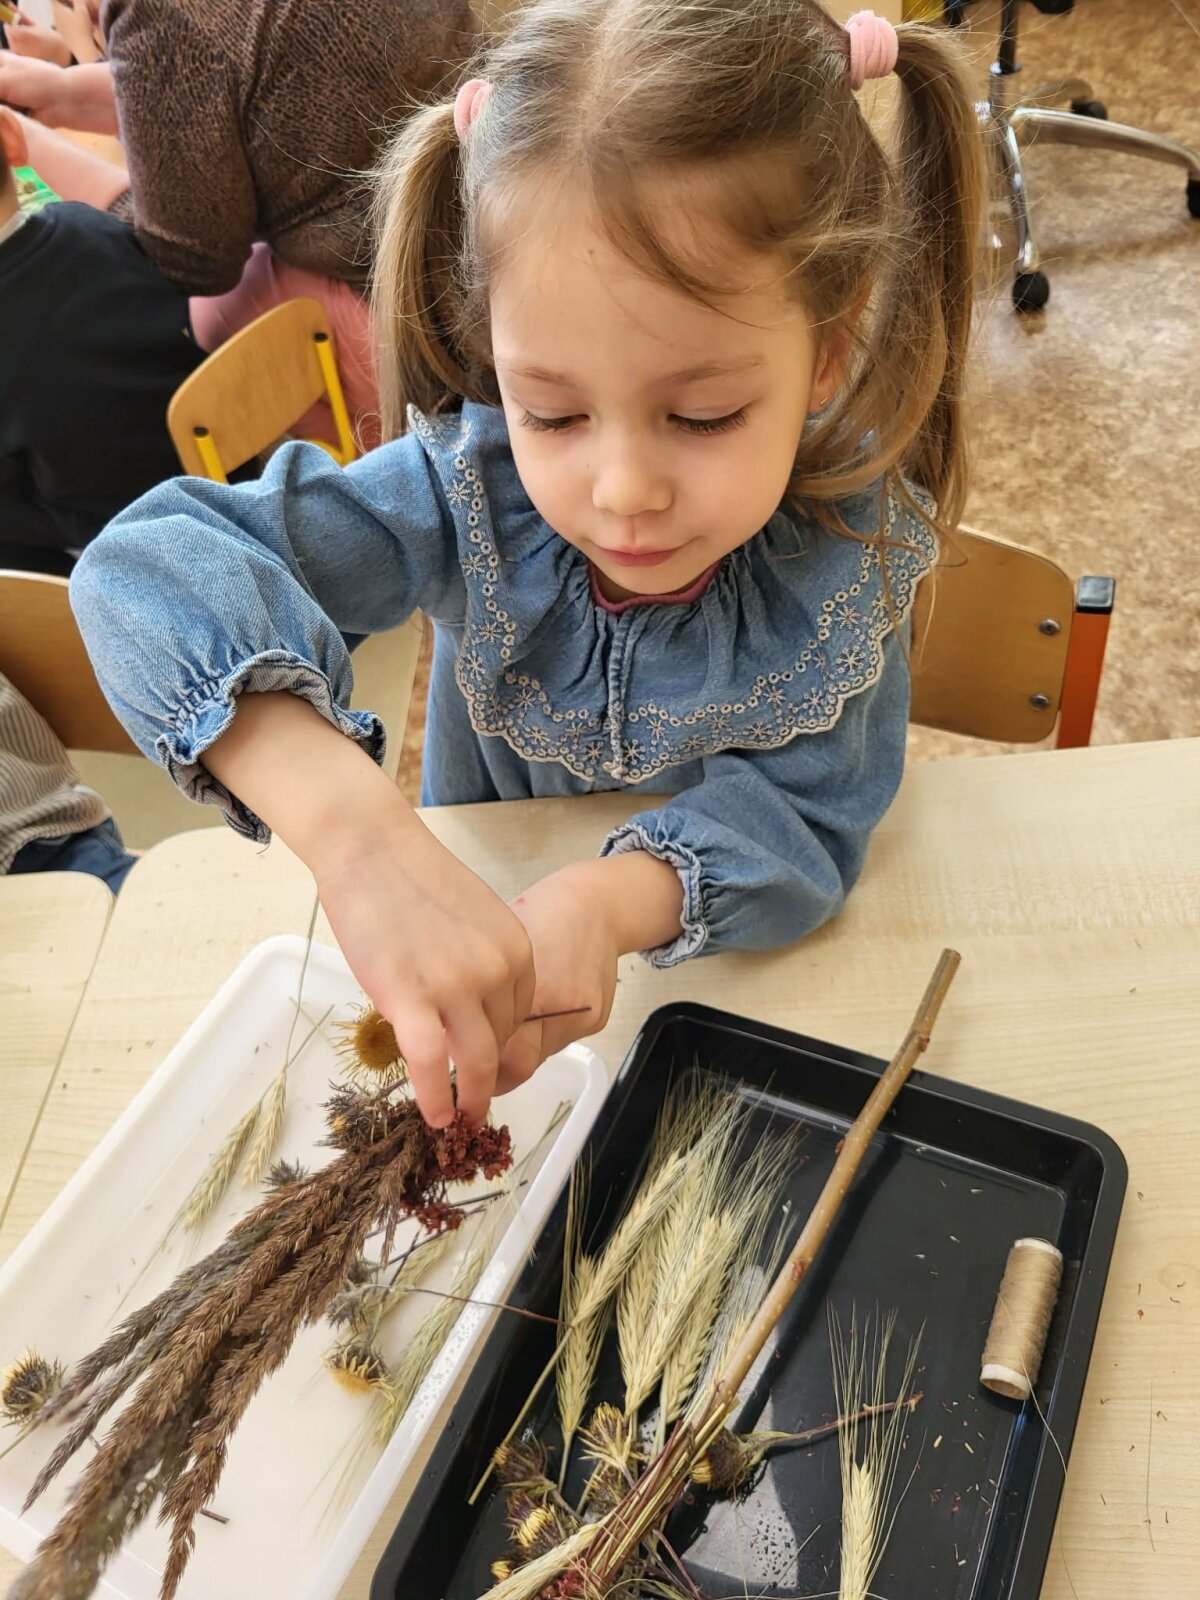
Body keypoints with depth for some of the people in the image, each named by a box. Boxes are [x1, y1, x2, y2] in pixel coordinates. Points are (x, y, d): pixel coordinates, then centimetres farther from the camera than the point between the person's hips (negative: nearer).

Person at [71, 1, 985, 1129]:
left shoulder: (849, 543, -21)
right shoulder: (474, 487, -23)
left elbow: (803, 817, -19)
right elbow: (152, 563, -33)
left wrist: (614, 899, -40)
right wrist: (348, 821, -50)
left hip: (742, 990, 0)